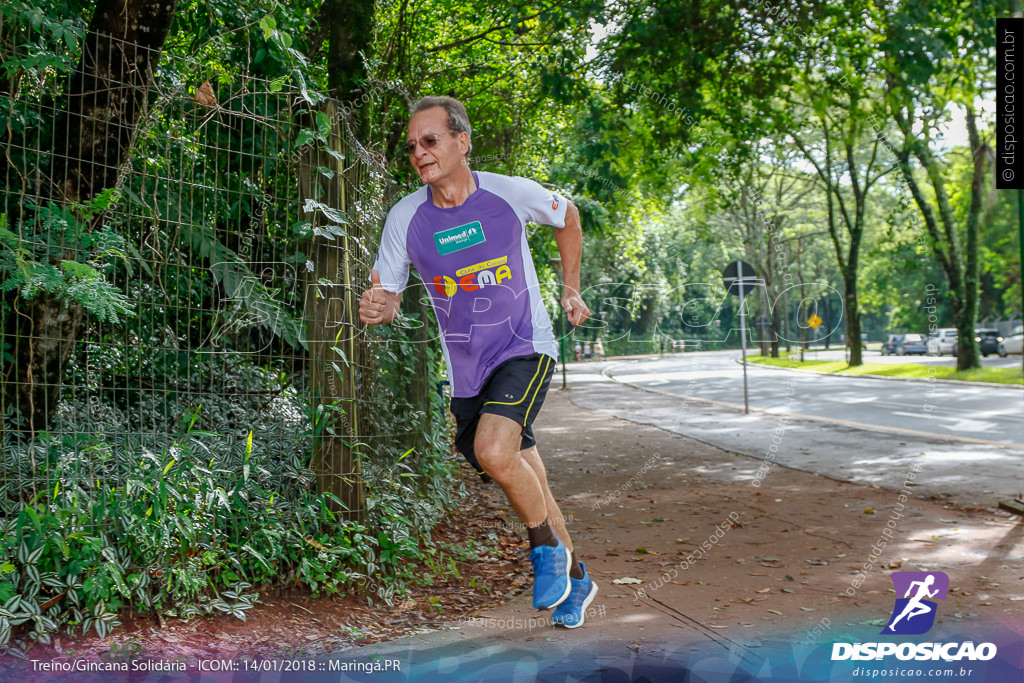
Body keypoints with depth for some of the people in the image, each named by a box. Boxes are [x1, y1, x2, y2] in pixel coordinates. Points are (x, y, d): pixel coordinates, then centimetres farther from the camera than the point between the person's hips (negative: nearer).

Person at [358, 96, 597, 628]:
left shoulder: (512, 194, -10)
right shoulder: (405, 217, -7)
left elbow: (567, 217, 11)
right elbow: (389, 295, 0)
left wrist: (570, 289, 11)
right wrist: (378, 308, -24)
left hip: (527, 348, -3)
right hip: (467, 369, 3)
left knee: (494, 450, -27)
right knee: (524, 481, 9)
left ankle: (548, 549, -1)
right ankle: (575, 578, 32)